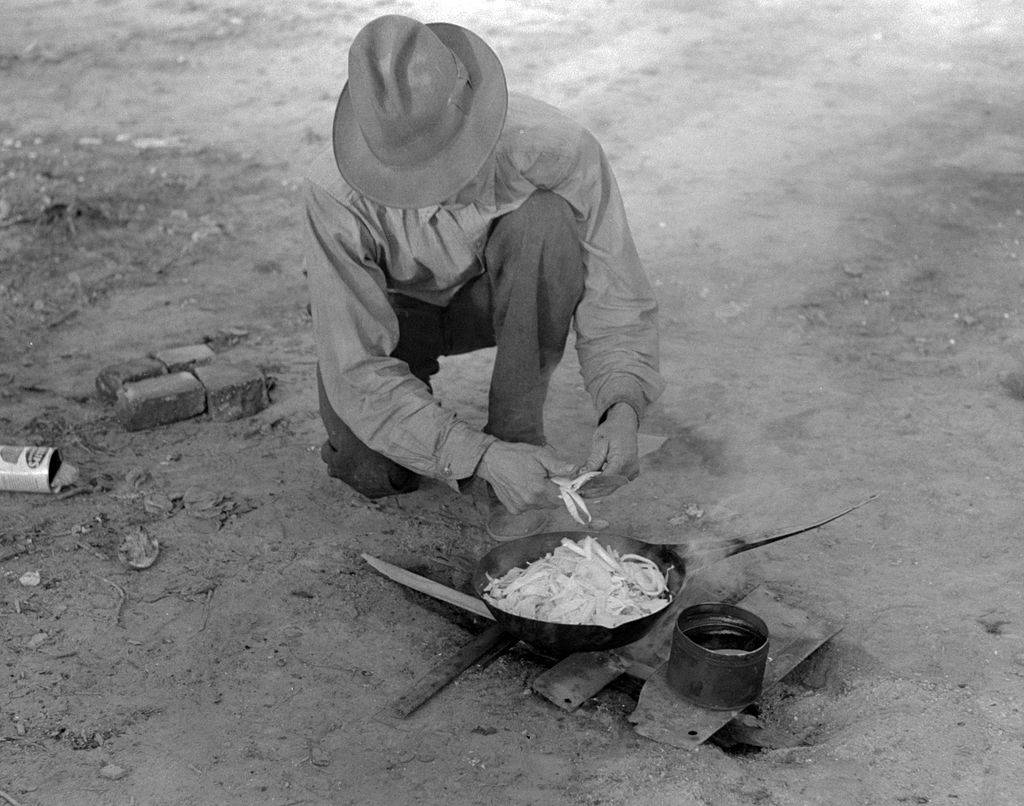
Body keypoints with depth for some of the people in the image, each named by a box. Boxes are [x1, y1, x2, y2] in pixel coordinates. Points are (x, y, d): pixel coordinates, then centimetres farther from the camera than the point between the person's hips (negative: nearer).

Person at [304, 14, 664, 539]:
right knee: (371, 473, -26)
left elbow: (617, 301, -23)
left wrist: (622, 409, -42)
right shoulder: (335, 194, -35)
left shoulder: (558, 149, -33)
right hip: (400, 306, -1)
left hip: (498, 296, 1)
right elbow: (356, 372, -34)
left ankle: (518, 431, -17)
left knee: (547, 222, -34)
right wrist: (482, 458, -43)